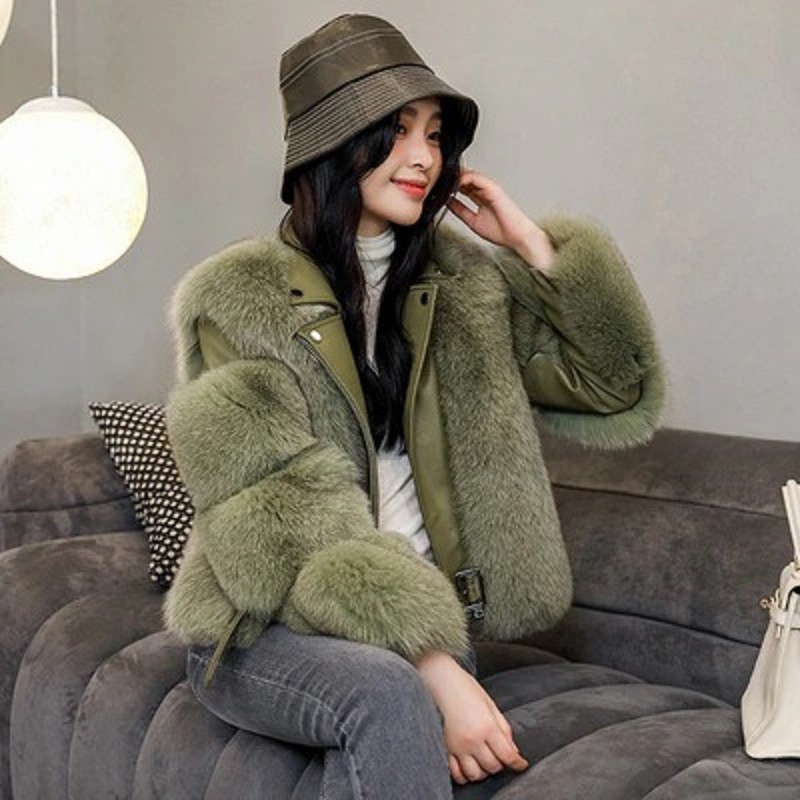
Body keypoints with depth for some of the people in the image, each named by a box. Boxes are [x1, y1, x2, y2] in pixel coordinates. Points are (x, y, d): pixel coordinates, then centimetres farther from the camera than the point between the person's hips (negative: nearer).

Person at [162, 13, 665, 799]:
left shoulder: (459, 280, 7)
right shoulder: (238, 298, -8)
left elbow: (617, 385, 9)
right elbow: (292, 517, -17)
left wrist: (533, 245, -1)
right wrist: (440, 673, -25)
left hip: (428, 618, 3)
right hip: (269, 632, -3)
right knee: (389, 697, -34)